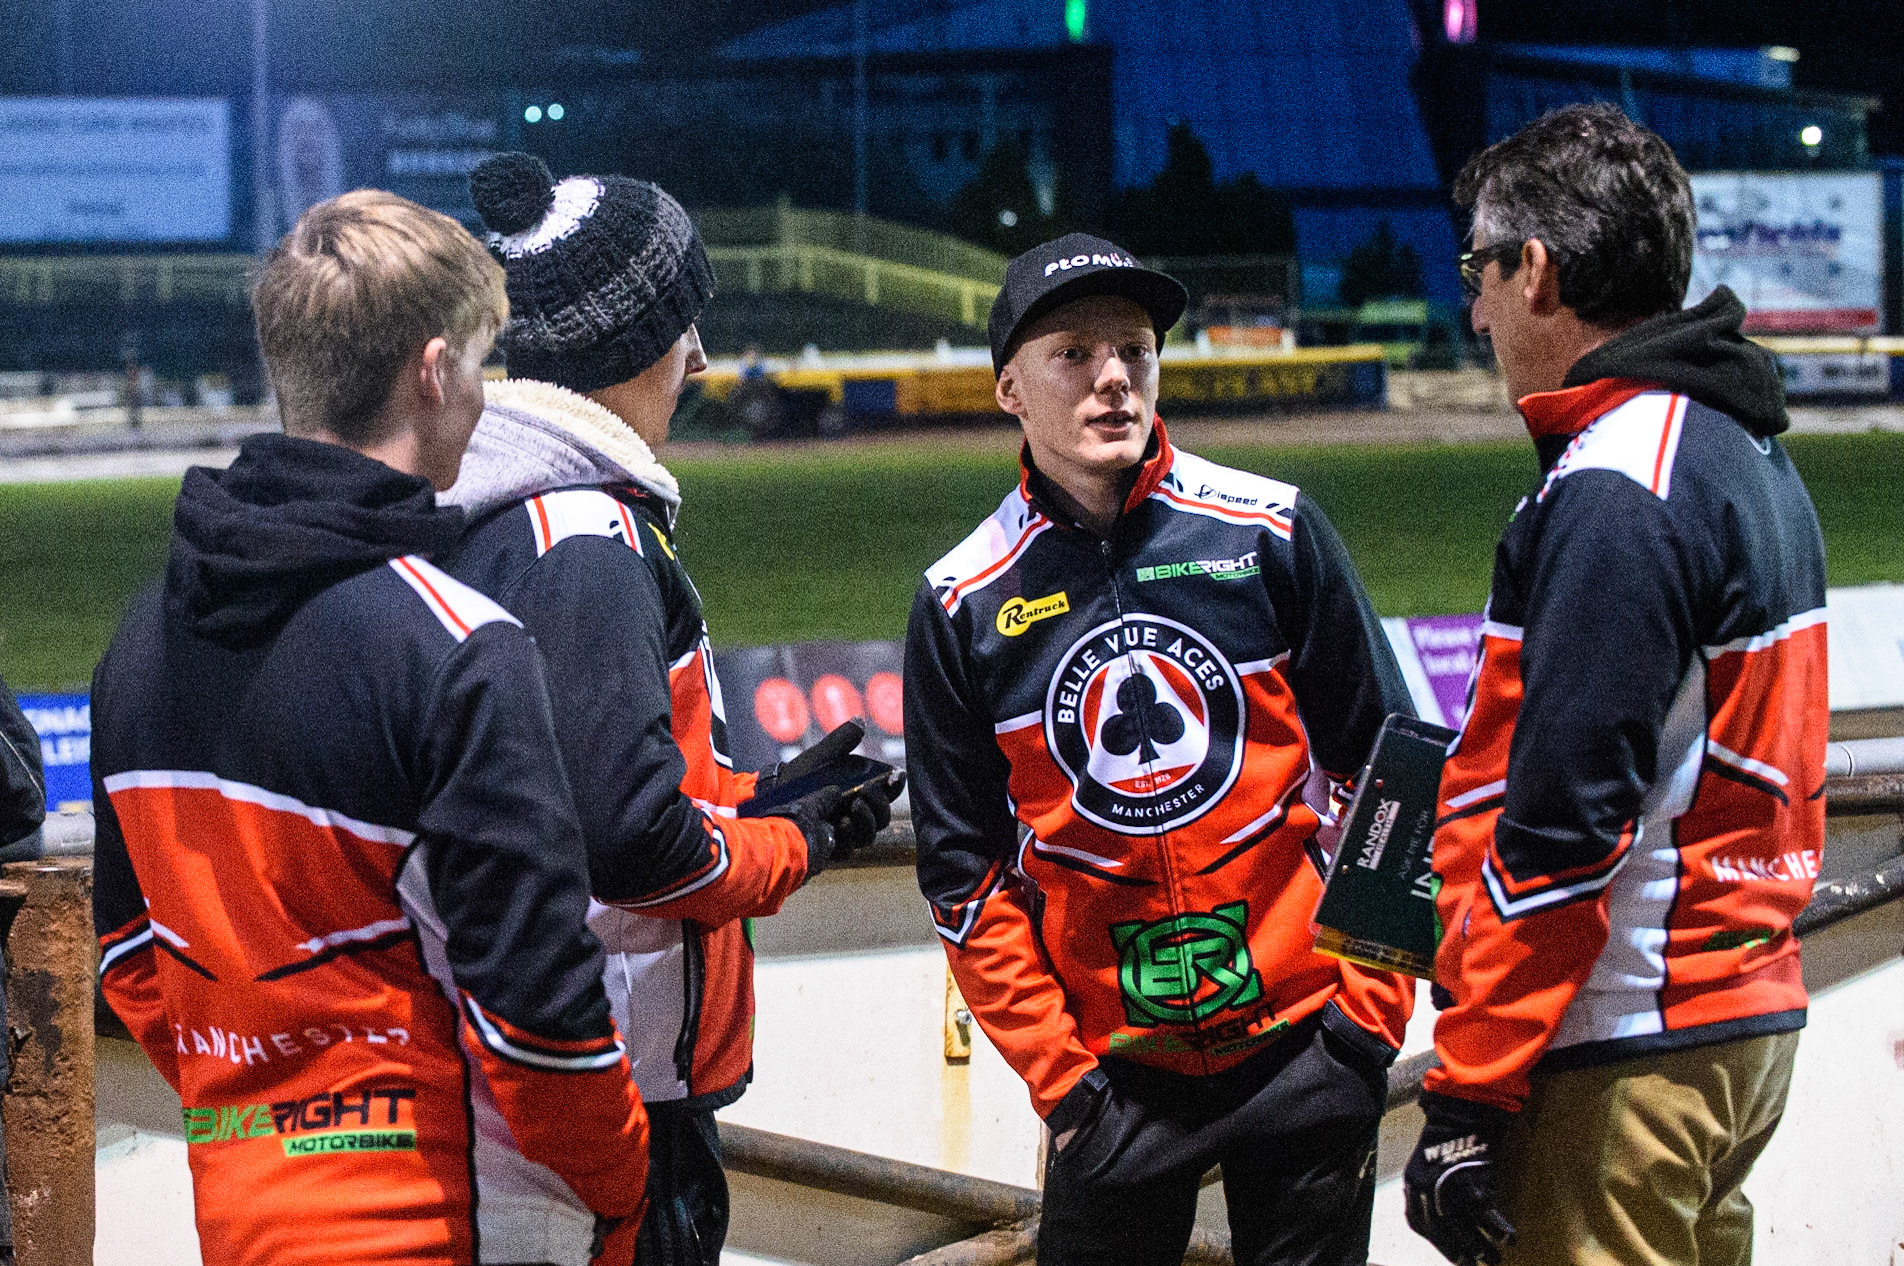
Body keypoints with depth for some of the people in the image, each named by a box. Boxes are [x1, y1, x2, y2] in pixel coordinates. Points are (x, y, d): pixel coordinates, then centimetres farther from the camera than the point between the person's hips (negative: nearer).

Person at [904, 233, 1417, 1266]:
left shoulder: (1271, 534, -3)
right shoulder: (963, 603, -2)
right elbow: (963, 870, 3)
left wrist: (1371, 1002, -1)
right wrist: (1055, 1067, -3)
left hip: (1304, 1036, 0)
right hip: (1112, 1061, 0)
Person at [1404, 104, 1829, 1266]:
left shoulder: (1612, 495, -16)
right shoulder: (1753, 454, 14)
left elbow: (1558, 828, -21)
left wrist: (1468, 1096, -18)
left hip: (1623, 1055, -10)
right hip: (1752, 1023, 10)